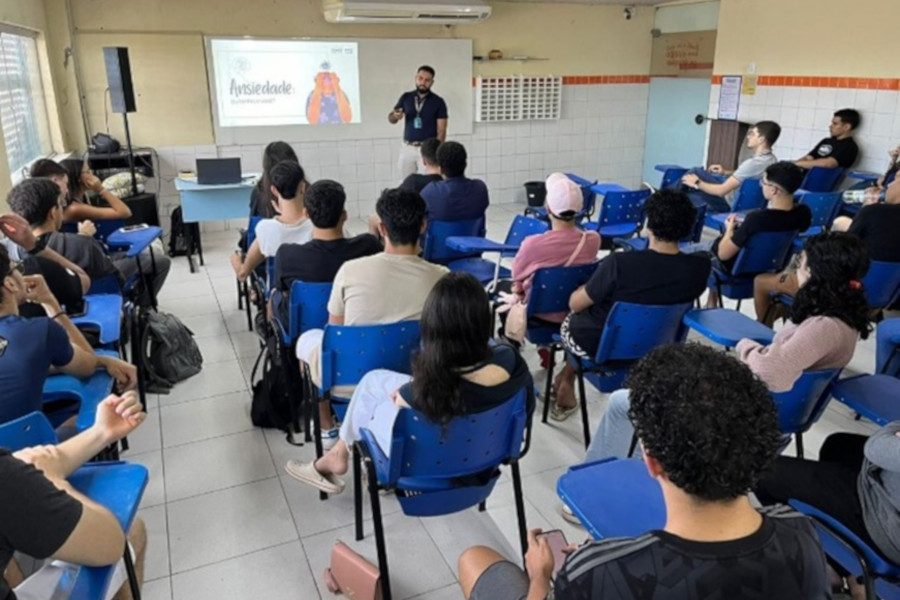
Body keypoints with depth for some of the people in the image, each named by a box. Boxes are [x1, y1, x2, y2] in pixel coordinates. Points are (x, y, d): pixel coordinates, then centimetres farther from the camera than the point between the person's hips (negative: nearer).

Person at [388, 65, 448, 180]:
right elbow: (391, 119, 7)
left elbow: (441, 130, -3)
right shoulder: (406, 97, 6)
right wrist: (395, 116, -17)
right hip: (407, 148, 3)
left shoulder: (438, 102, -1)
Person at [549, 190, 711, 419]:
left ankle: (566, 384, 43)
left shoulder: (619, 263, -31)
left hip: (598, 346, -4)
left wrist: (591, 287, 5)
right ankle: (565, 382, 40)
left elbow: (575, 304, -16)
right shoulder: (700, 266, -18)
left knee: (570, 319, 28)